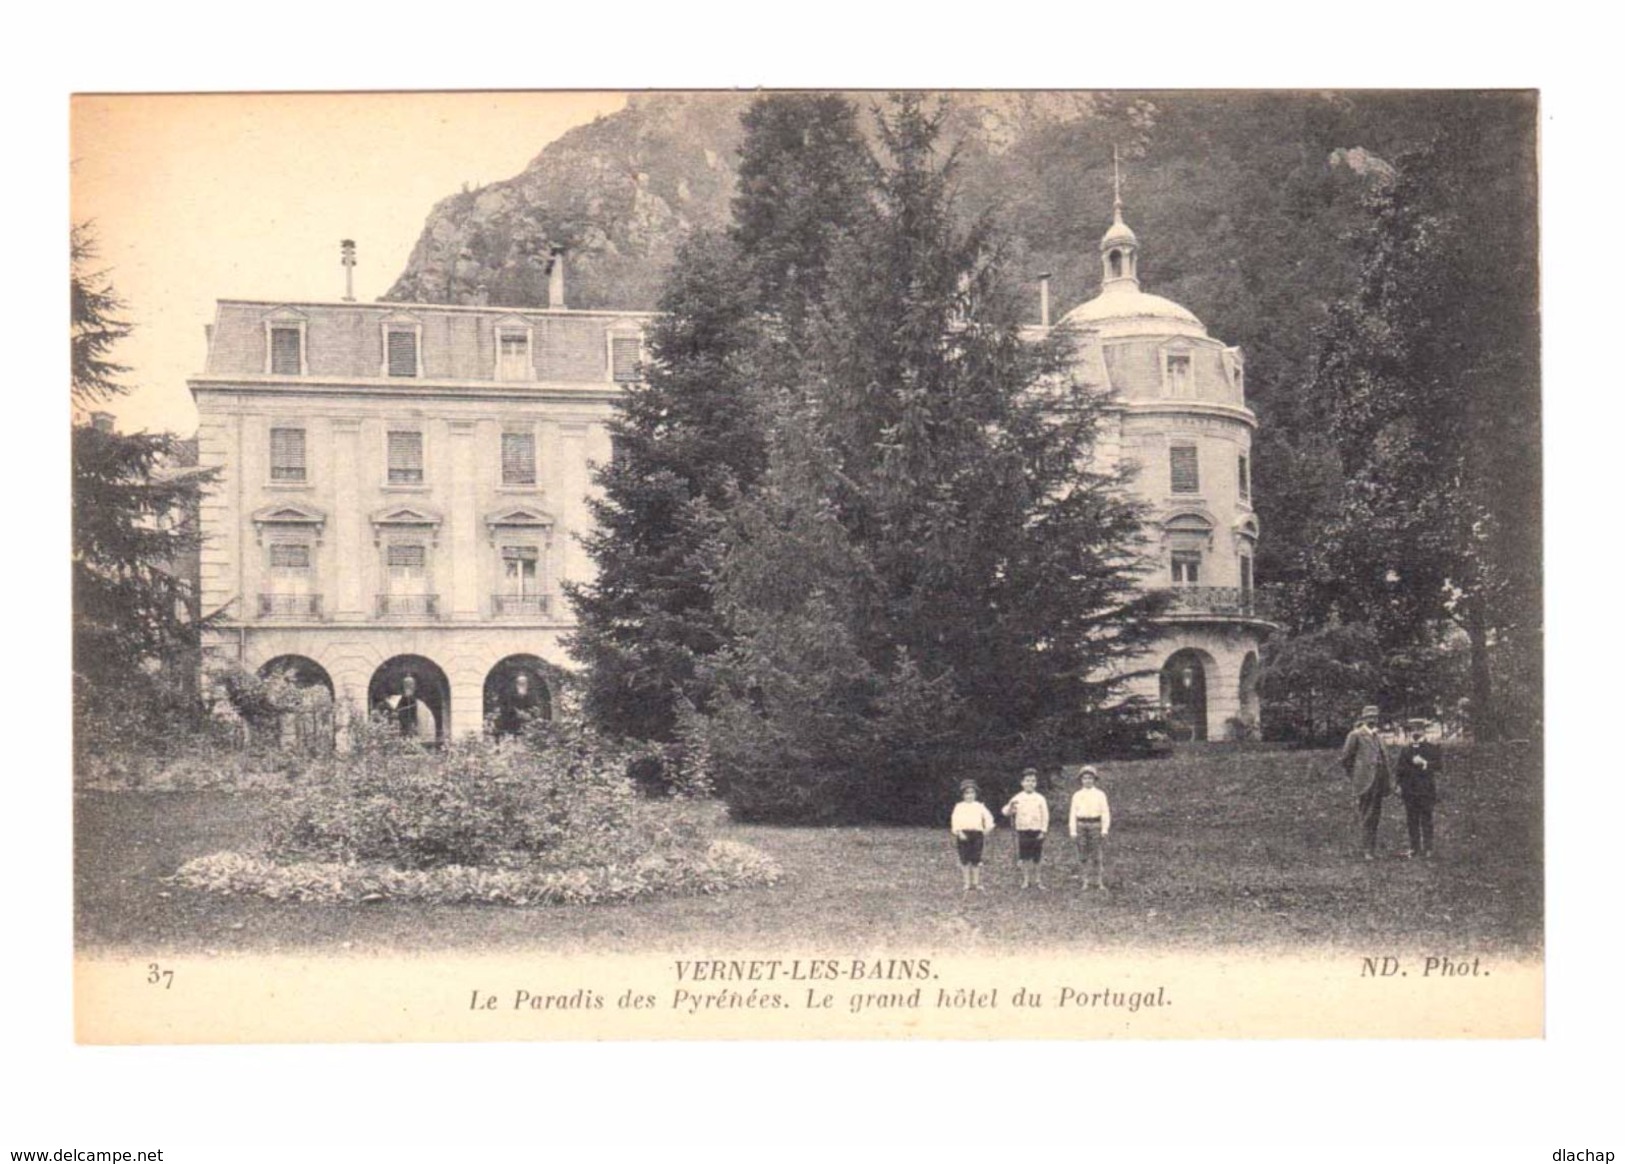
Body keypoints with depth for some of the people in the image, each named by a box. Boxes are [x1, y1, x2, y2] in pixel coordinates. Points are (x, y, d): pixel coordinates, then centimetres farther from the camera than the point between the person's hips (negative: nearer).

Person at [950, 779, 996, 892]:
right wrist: (959, 832, -15)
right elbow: (955, 820, -2)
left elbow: (988, 817, 8)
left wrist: (988, 827, -7)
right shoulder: (959, 807, 6)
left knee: (976, 859, 1)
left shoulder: (979, 806, 11)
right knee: (965, 859, 2)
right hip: (963, 834, -1)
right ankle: (967, 883, 10)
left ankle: (976, 883, 10)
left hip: (977, 833, 1)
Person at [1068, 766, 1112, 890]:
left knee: (1098, 855, -4)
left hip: (1095, 825, -2)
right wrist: (1073, 831, 3)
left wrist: (1104, 829, -5)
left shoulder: (1100, 794, 4)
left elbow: (1105, 812, 2)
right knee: (1083, 855, 3)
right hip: (1081, 825, 2)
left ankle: (1100, 882, 1)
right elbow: (1073, 814, 8)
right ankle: (1085, 882, 9)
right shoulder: (1077, 795, 8)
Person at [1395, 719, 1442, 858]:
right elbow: (1397, 767, 11)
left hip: (1426, 789, -4)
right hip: (1409, 790, 4)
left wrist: (1424, 763, -14)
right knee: (1411, 820, 3)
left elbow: (1440, 766, -4)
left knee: (1426, 819, -4)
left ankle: (1427, 848, -2)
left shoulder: (1433, 749, 6)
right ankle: (1415, 848, 7)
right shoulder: (1405, 750, 17)